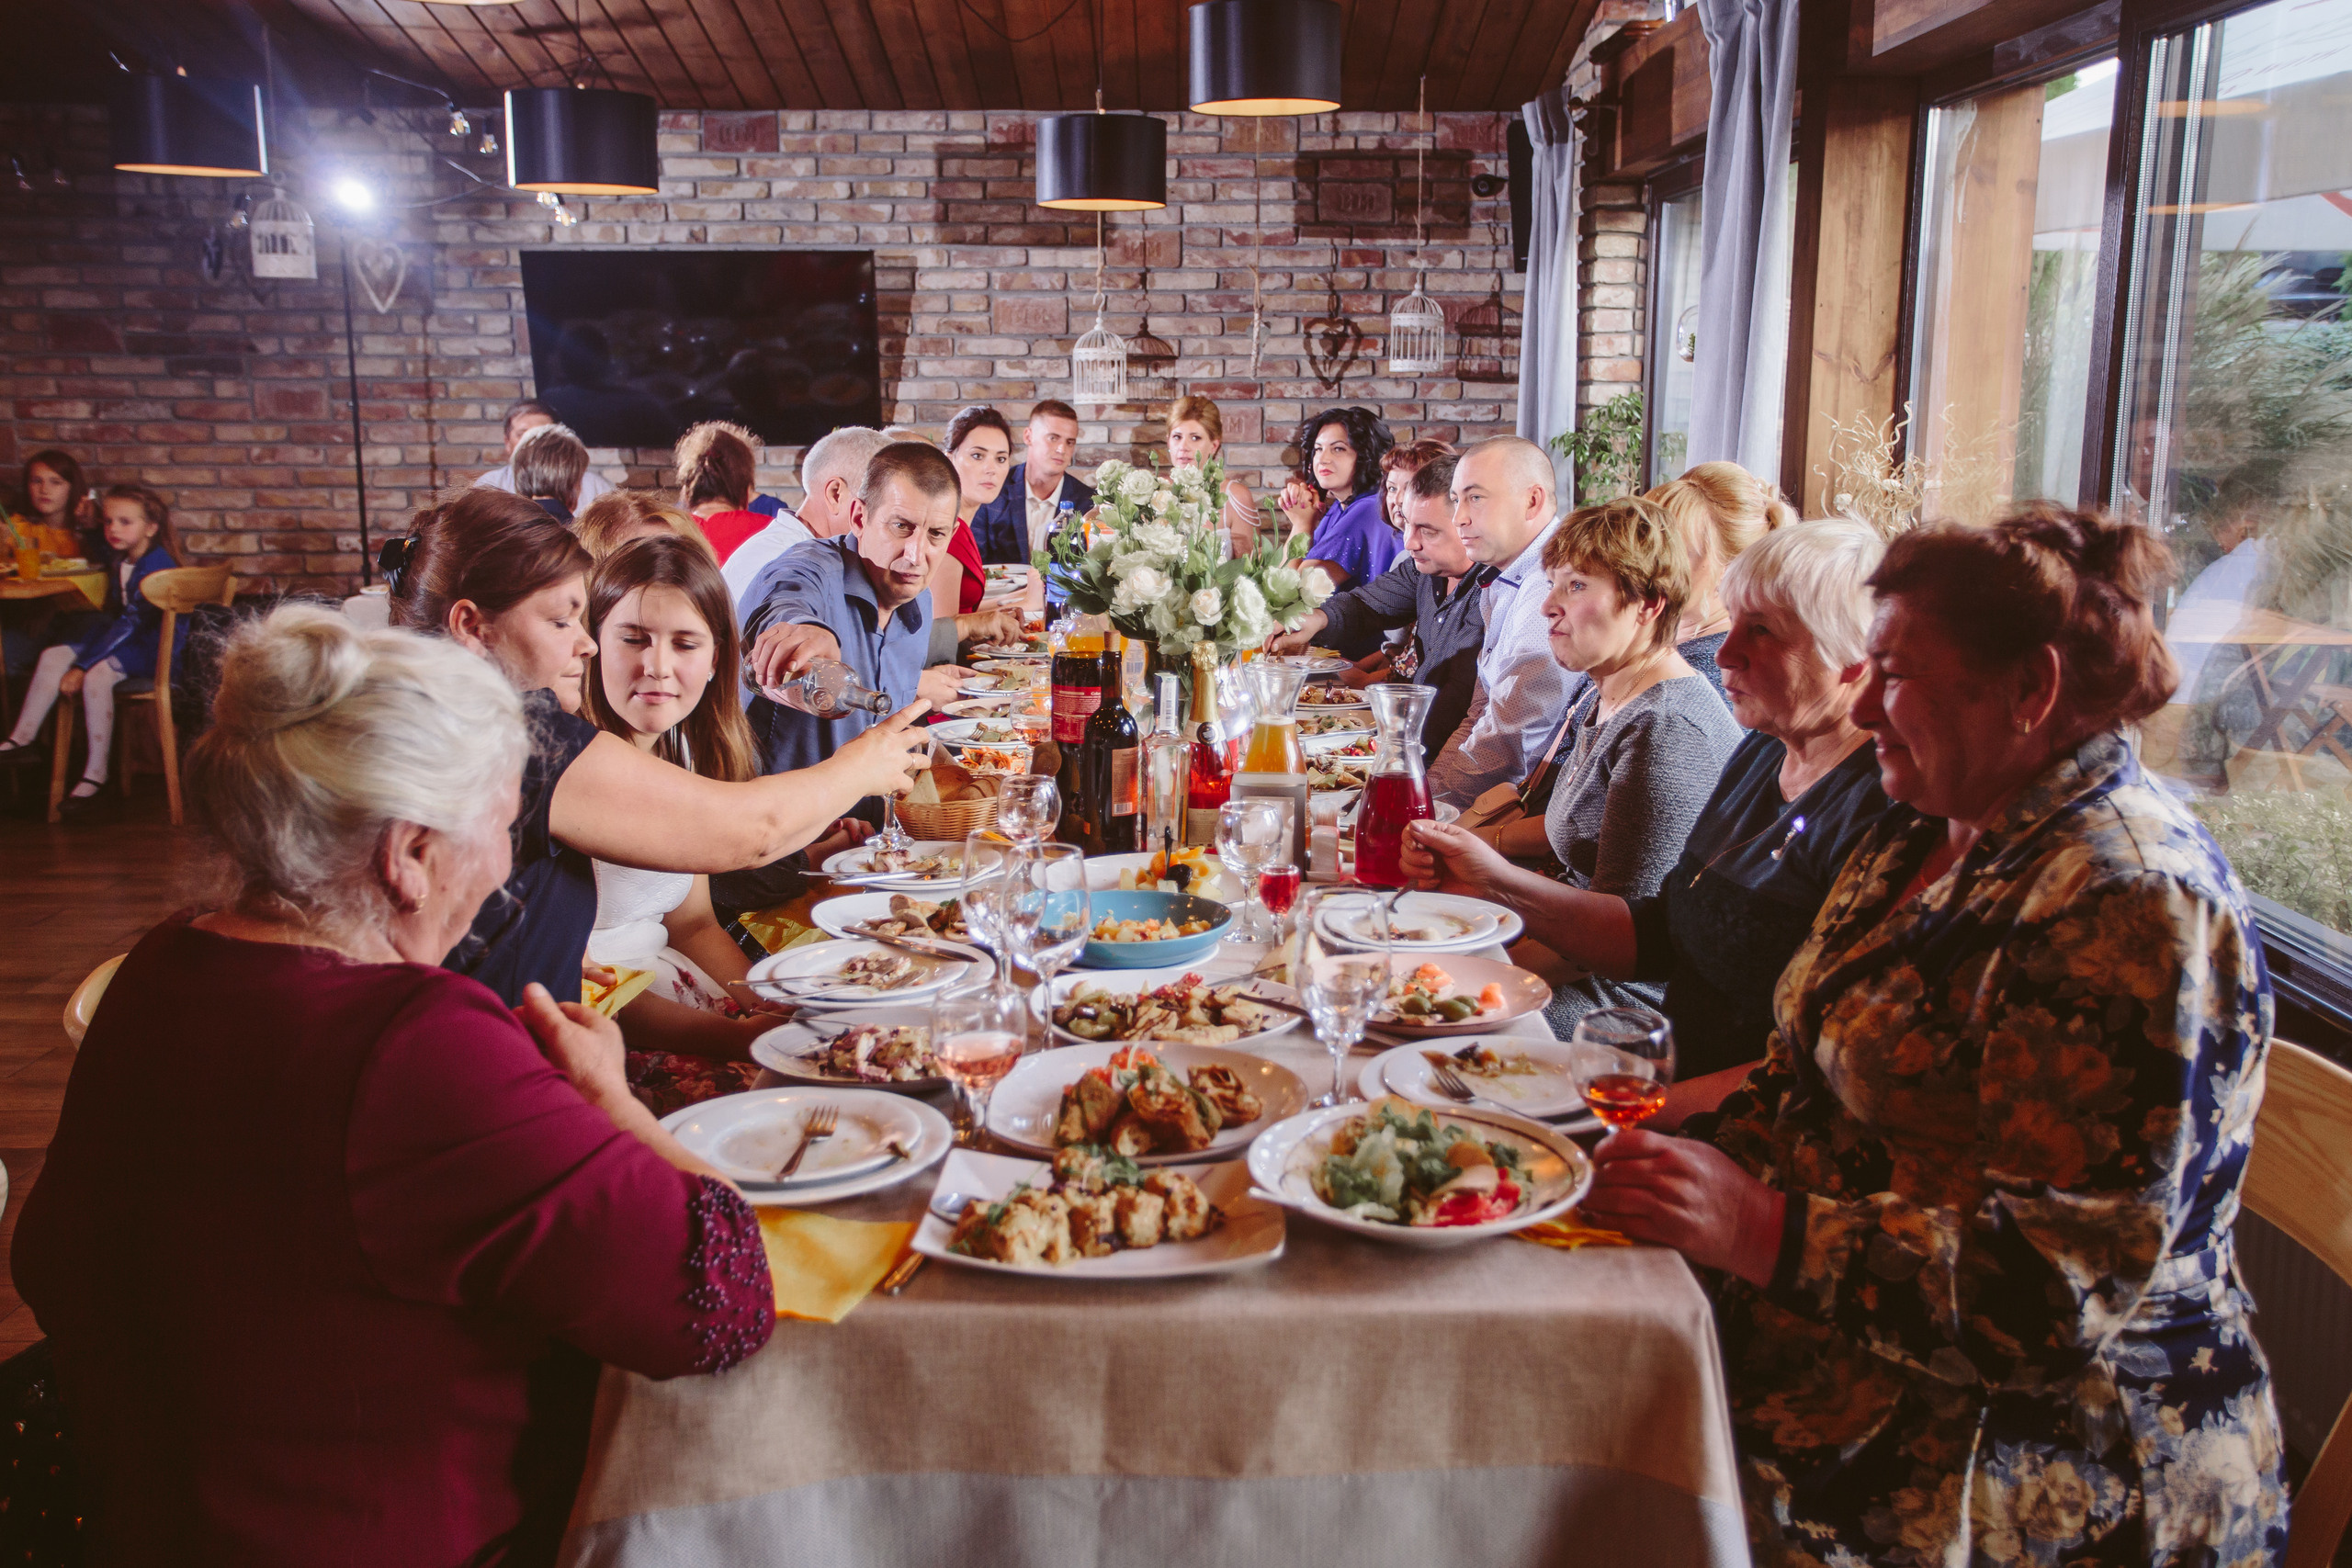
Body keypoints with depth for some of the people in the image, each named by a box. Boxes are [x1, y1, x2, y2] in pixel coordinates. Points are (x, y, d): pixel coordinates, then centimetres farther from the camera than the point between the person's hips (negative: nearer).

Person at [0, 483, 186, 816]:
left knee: (97, 674, -31)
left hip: (156, 647, -10)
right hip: (125, 638, 10)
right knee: (54, 655, -3)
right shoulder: (119, 559, 8)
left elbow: (130, 623, -26)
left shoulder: (157, 567, -20)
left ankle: (95, 775, -26)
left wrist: (82, 666, -27)